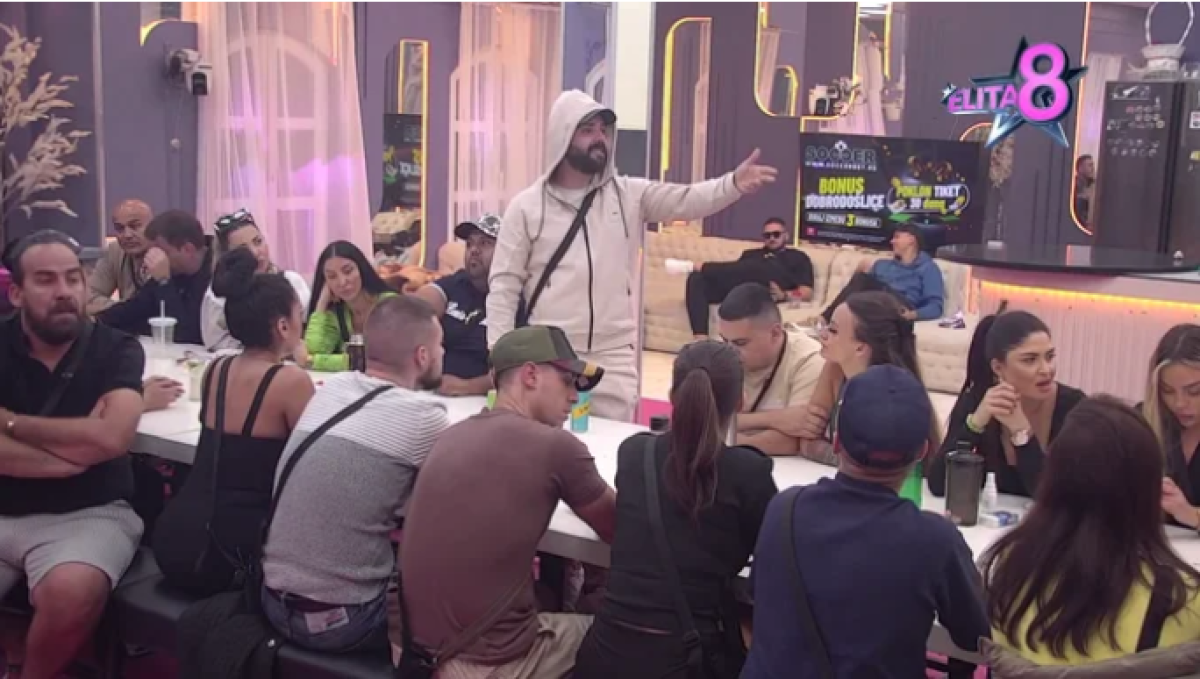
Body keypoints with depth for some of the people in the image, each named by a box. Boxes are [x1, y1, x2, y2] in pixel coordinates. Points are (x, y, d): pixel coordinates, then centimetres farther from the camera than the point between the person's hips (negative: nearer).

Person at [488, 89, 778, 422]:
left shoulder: (630, 195, 6)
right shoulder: (527, 206, 1)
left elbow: (686, 200, -7)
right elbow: (504, 285, 1)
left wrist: (734, 183, -27)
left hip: (613, 360, 1)